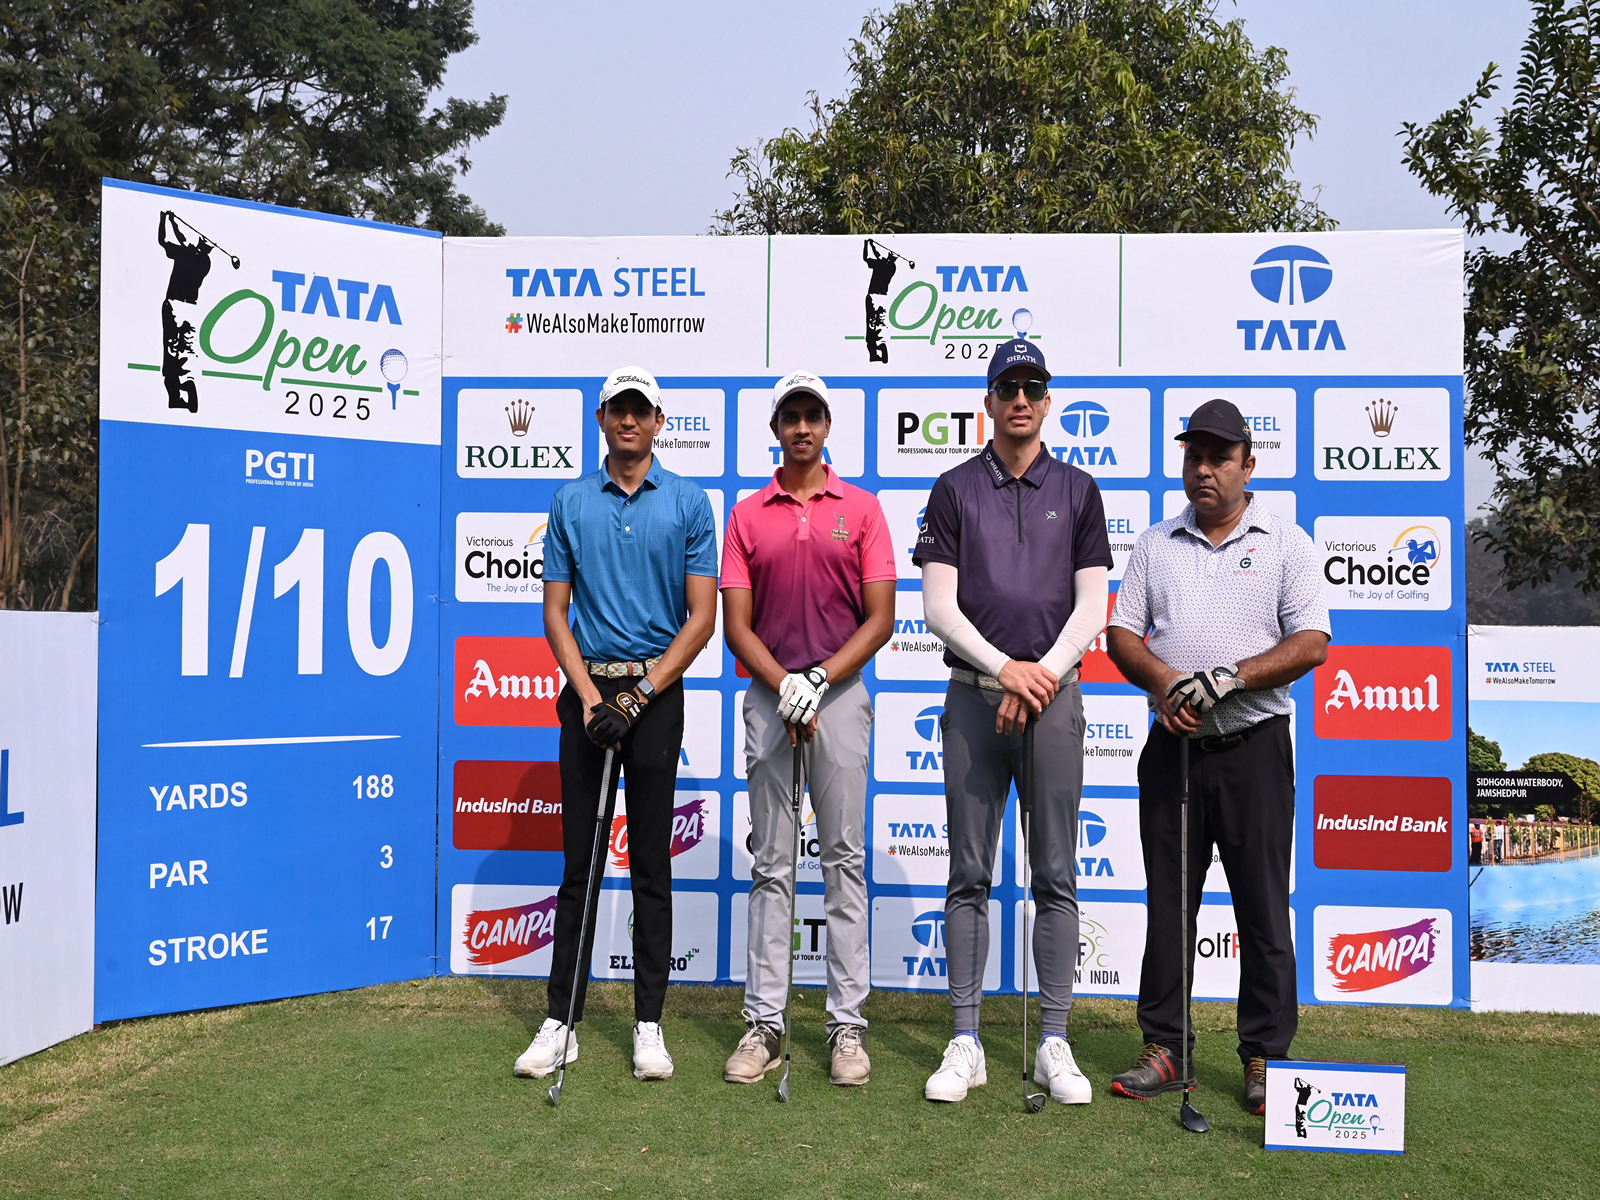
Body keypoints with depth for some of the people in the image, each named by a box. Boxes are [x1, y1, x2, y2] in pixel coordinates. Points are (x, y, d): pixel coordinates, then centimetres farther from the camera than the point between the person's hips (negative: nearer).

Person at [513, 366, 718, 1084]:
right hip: (587, 690, 2)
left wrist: (639, 695, -11)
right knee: (580, 860, 5)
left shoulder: (688, 503, 2)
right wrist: (590, 695, -8)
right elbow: (556, 609, 5)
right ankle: (561, 1022, 12)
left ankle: (649, 1023, 12)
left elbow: (702, 616, -2)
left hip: (656, 691, -1)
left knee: (650, 863, 3)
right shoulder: (570, 503, 9)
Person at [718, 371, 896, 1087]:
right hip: (768, 697, 1)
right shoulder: (747, 515, 9)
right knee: (770, 863, 5)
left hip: (841, 694, -1)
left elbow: (880, 617, 0)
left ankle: (847, 1023, 8)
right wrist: (785, 686, -11)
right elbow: (736, 624, 3)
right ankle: (764, 1021, 11)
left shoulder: (861, 509, 6)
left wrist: (818, 679, -11)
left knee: (844, 859, 1)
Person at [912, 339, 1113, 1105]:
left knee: (1056, 876, 3)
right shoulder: (954, 490, 6)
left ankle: (1054, 1045, 13)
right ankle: (966, 1045, 11)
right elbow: (938, 606, -1)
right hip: (974, 695, 0)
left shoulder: (1077, 491, 9)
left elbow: (1091, 607, 4)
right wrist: (1005, 669, -12)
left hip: (1053, 695, 1)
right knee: (970, 875, 3)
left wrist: (1043, 675, -10)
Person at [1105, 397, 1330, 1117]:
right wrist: (1165, 681, -11)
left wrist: (1229, 678, -17)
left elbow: (1311, 643, -4)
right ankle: (1164, 1049, 17)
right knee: (1167, 903, 7)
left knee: (1263, 908, 2)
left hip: (1254, 749, -2)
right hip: (1171, 747, 3)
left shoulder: (1285, 543, 4)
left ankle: (1266, 1058, 14)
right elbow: (1121, 633, 9)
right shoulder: (1154, 544, 13)